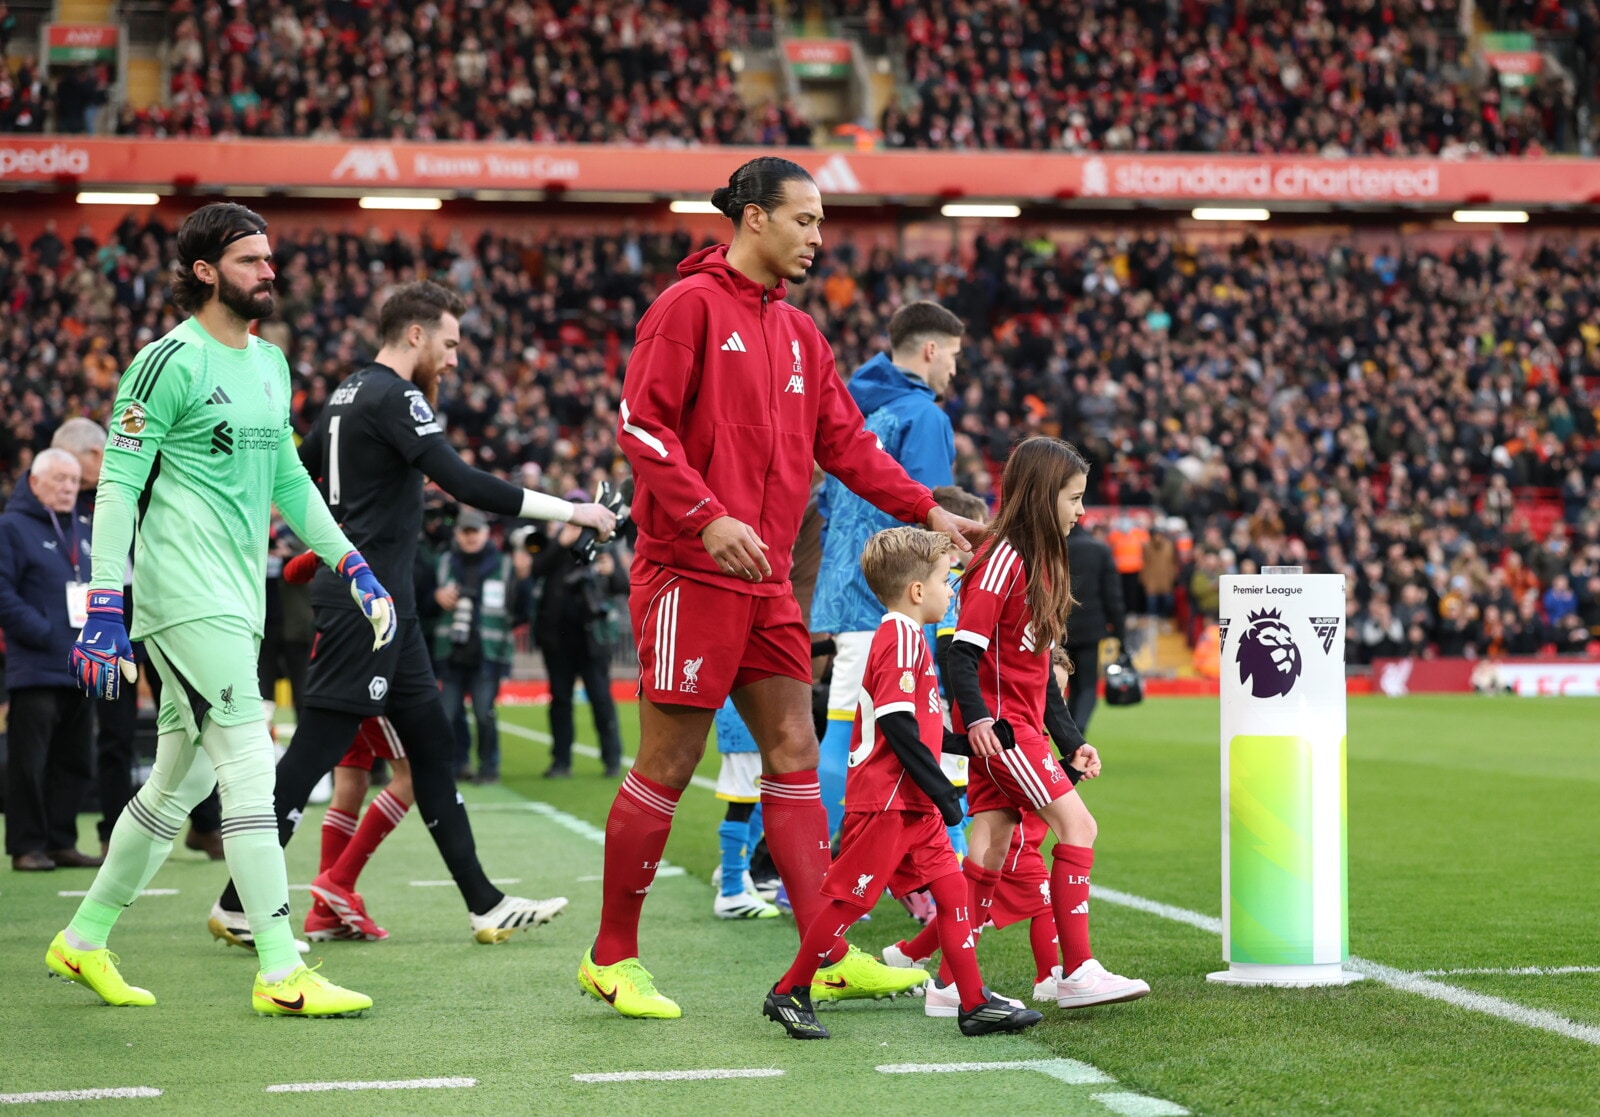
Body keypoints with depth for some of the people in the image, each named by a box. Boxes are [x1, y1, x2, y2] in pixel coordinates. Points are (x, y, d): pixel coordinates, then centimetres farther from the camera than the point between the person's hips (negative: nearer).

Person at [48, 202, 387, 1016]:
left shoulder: (270, 363, 17)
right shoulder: (171, 361, -9)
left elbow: (287, 480, 24)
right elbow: (118, 485, -12)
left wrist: (353, 568, 17)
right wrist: (104, 608, -18)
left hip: (236, 599, 9)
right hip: (186, 596, -9)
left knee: (181, 779, 13)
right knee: (250, 766, -13)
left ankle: (84, 940, 26)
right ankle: (280, 972, -12)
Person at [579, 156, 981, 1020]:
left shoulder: (799, 334, 17)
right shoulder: (691, 305, -7)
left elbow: (844, 442, 19)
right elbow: (641, 423, -13)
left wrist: (927, 511, 10)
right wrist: (708, 518, -21)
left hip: (766, 581, 8)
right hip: (690, 575, -8)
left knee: (793, 754, 5)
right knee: (667, 767, -3)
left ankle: (827, 955, 8)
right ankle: (612, 957, 9)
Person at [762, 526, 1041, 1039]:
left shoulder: (904, 636, 17)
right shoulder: (901, 637, -15)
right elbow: (898, 727, -22)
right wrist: (942, 791, -19)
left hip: (911, 804, 10)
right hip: (884, 800, -10)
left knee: (951, 886, 5)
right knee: (849, 898, -2)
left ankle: (976, 1003, 5)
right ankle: (789, 993, 10)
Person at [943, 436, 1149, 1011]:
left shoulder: (1040, 563, 18)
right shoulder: (1001, 559, -12)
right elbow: (963, 650, -18)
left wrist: (1072, 741, 20)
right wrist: (976, 717, -32)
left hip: (1022, 723, 9)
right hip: (999, 723, -9)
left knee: (992, 846, 4)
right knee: (1077, 824, -12)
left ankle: (952, 980, 4)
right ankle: (1078, 972, -11)